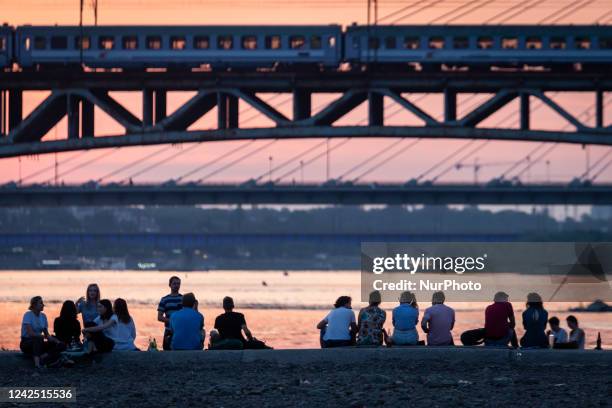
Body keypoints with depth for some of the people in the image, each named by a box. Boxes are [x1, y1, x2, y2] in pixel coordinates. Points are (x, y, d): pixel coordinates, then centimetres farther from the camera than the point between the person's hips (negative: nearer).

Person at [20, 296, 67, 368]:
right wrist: (43, 336, -29)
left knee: (61, 345, -14)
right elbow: (30, 333, -23)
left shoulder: (43, 316, 9)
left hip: (38, 343, 7)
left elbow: (47, 334, 8)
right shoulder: (28, 315, -12)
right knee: (38, 339, -40)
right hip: (26, 343, -7)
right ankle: (37, 361, -54)